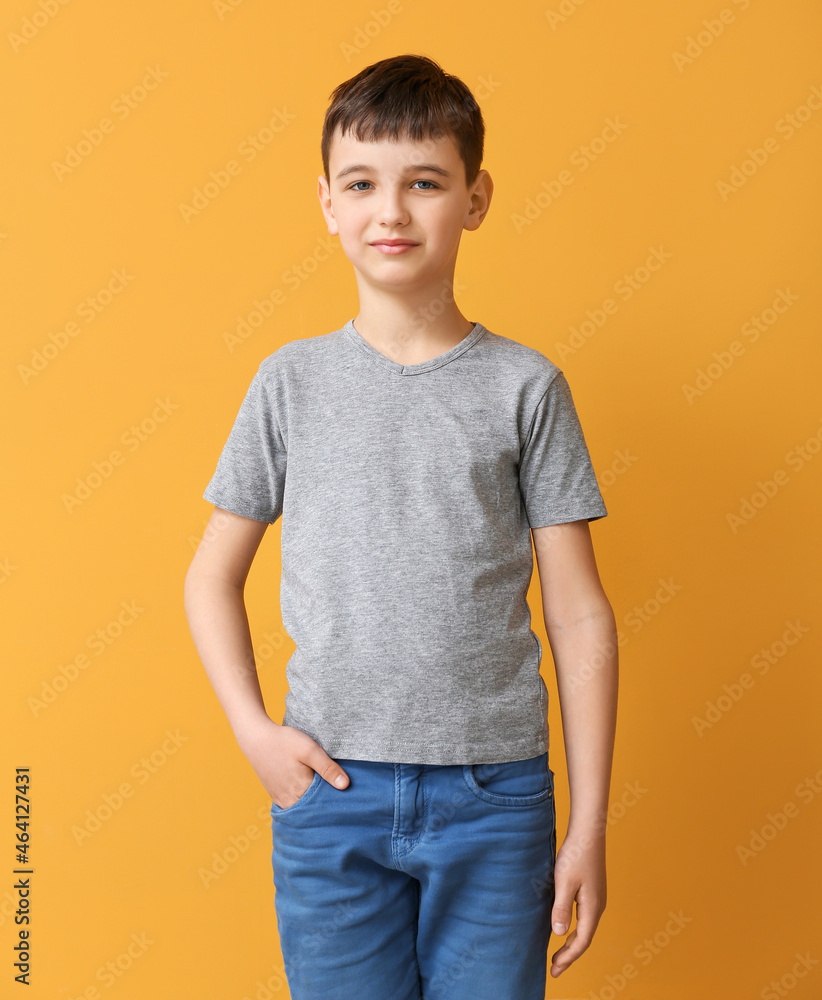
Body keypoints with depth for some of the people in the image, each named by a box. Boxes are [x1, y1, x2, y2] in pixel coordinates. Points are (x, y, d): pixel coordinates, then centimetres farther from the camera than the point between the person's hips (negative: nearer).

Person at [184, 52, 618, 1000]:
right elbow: (212, 576, 9)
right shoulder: (292, 379, 2)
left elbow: (579, 614, -1)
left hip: (494, 791, 0)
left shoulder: (526, 387, -1)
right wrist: (255, 730, -3)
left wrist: (588, 825, -2)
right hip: (328, 787, 1)